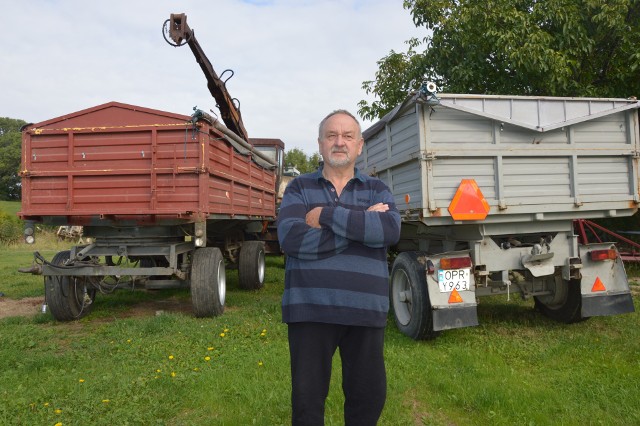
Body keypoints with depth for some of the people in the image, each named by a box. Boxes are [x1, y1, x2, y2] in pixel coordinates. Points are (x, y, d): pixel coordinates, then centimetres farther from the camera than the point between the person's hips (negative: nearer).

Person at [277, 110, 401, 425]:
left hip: (365, 311, 2)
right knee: (307, 398, 10)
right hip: (310, 310, -1)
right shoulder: (299, 188, 5)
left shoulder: (376, 190, 9)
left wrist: (326, 215, -14)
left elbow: (390, 231, -13)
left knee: (369, 396, 16)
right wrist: (361, 225, -13)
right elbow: (292, 239, -14)